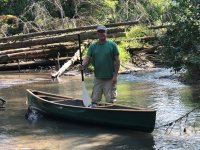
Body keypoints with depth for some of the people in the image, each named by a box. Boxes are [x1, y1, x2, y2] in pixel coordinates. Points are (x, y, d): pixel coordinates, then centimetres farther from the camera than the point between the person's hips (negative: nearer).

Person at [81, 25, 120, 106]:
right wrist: (83, 65, -21)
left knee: (110, 100, 2)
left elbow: (117, 60, -2)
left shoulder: (112, 45, -2)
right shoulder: (93, 46, 7)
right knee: (95, 99, 8)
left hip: (110, 78, -3)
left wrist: (115, 75, -7)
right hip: (98, 77, 3)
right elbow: (87, 57, 1)